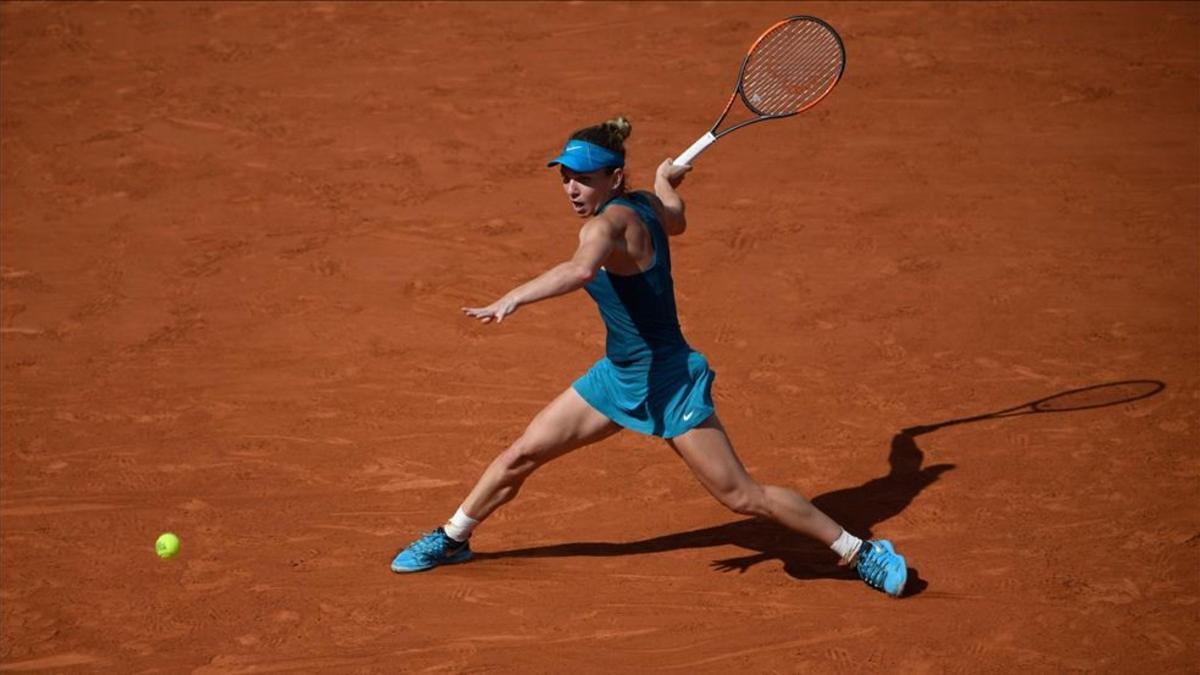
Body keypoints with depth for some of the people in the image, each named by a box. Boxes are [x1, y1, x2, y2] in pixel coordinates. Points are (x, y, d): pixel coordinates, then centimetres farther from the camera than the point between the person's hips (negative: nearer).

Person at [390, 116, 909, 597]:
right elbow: (675, 220, 26)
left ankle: (860, 551, 10)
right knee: (521, 456, 12)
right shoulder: (646, 206, 1)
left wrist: (514, 299, -55)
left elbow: (580, 269, -48)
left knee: (742, 496, -3)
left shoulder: (609, 222, -24)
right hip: (619, 375, 9)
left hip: (668, 381, -9)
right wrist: (666, 180, 45)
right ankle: (452, 539, 32)